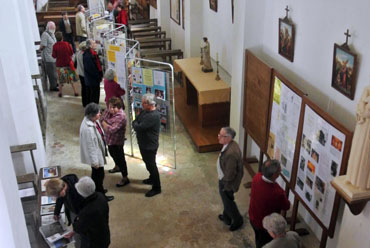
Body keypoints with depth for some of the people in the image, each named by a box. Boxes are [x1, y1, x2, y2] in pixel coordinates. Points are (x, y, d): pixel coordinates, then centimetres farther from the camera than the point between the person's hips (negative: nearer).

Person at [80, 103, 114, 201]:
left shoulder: (93, 121, -5)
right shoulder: (88, 128, -34)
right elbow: (91, 146, -27)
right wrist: (95, 161, -20)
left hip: (98, 152, 9)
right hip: (95, 155, -9)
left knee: (96, 174, 27)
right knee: (99, 174, 10)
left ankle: (98, 190, 48)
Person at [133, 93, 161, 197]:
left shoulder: (153, 116, -31)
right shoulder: (145, 111, 1)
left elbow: (139, 127, -30)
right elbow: (135, 121, 11)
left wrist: (135, 124, -11)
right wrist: (136, 124, -9)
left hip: (150, 146, -9)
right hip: (143, 143, 9)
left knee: (151, 165, 3)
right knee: (148, 163, 26)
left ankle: (156, 188, 18)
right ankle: (152, 179, 48)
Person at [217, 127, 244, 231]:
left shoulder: (231, 153, -39)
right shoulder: (231, 144, -8)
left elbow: (230, 173, -30)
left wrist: (225, 185, -14)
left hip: (228, 181, -9)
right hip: (225, 178, 9)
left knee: (228, 201, 15)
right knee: (226, 200, 28)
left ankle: (237, 220, 37)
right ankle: (226, 217, 49)